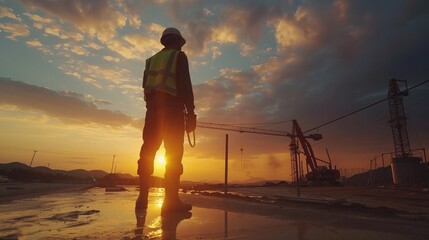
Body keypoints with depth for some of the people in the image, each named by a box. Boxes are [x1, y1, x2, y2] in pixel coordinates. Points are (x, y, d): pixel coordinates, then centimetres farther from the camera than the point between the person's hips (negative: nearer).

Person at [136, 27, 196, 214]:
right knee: (173, 153, -8)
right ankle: (171, 200, -11)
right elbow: (185, 85, -7)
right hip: (172, 108, -6)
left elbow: (145, 86, 19)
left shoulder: (152, 60, 24)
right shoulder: (179, 56, 6)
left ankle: (142, 198, 5)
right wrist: (190, 112, -9)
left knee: (148, 151, 4)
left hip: (153, 108, 6)